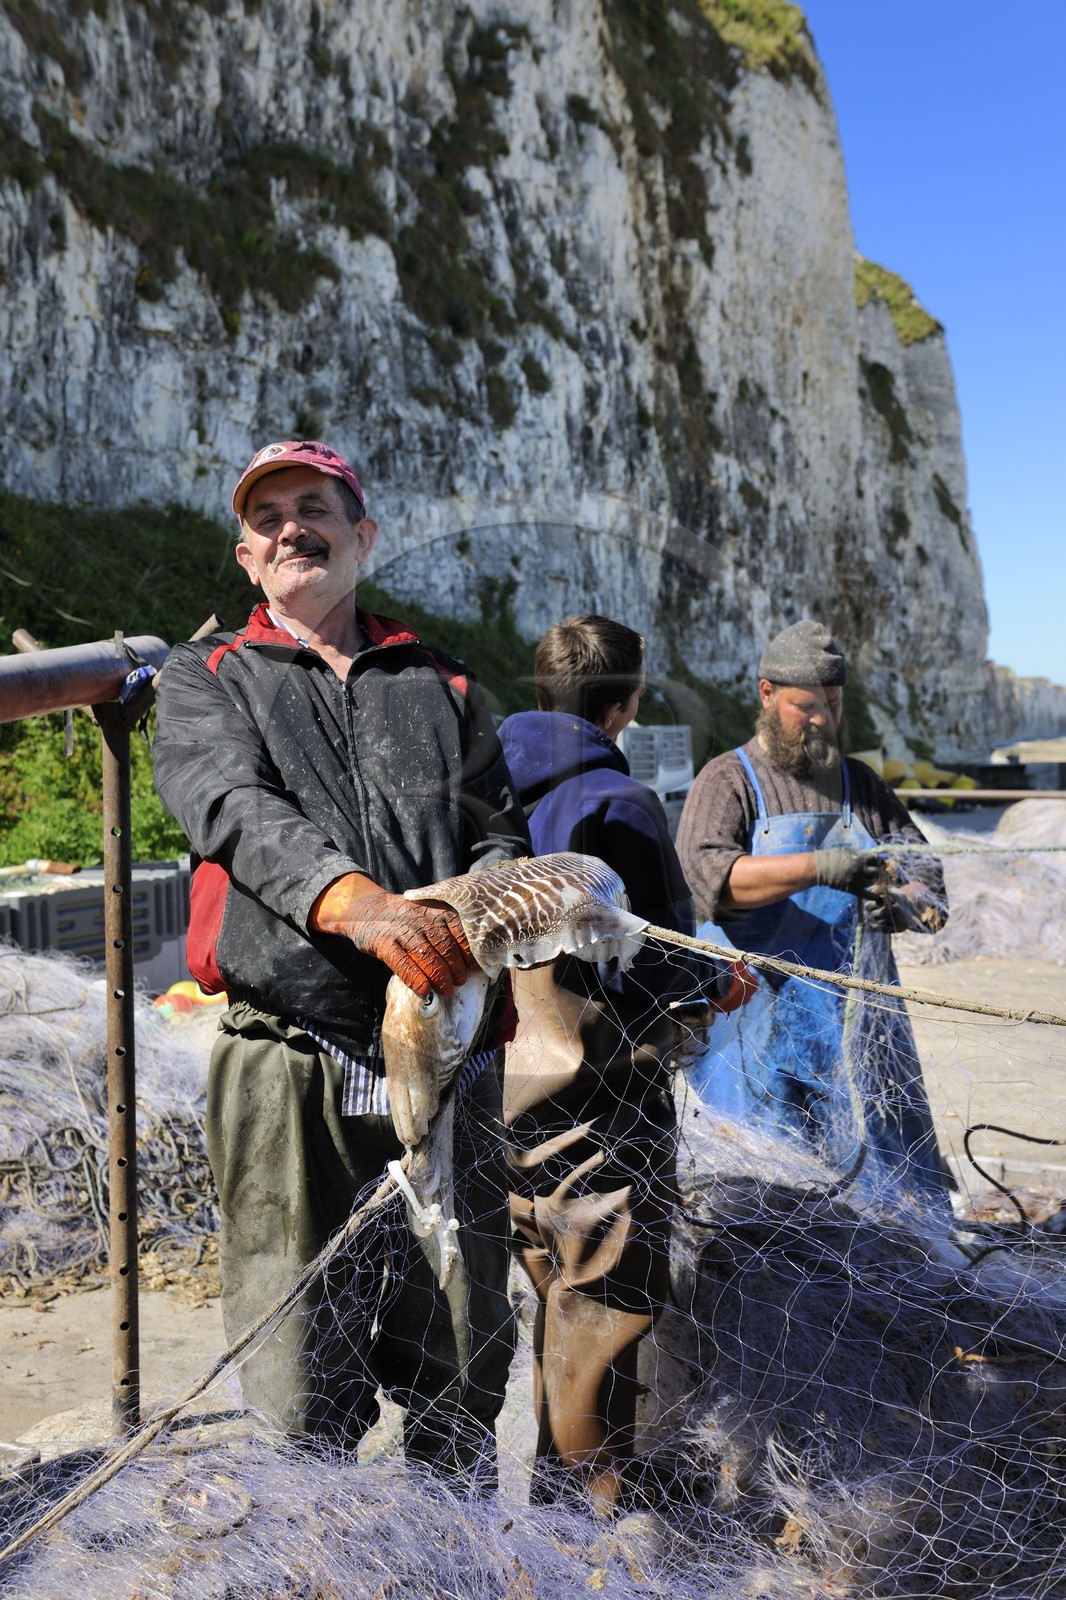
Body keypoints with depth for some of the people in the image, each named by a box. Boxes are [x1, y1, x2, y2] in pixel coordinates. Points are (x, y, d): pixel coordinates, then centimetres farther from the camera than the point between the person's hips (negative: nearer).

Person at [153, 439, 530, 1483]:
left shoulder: (442, 686, 21)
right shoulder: (207, 679, 12)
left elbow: (500, 833, 16)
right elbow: (232, 807, -9)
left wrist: (476, 911, -8)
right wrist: (359, 902, -28)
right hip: (292, 1063, -2)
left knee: (465, 1354, 11)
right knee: (301, 1387, -1)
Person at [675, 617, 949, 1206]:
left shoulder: (863, 785, 16)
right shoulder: (727, 781, 3)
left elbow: (926, 874, 10)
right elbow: (709, 872, -15)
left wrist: (904, 901, -15)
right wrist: (817, 867, -28)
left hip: (859, 1035, 4)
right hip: (758, 1037, -4)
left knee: (892, 1192, 5)